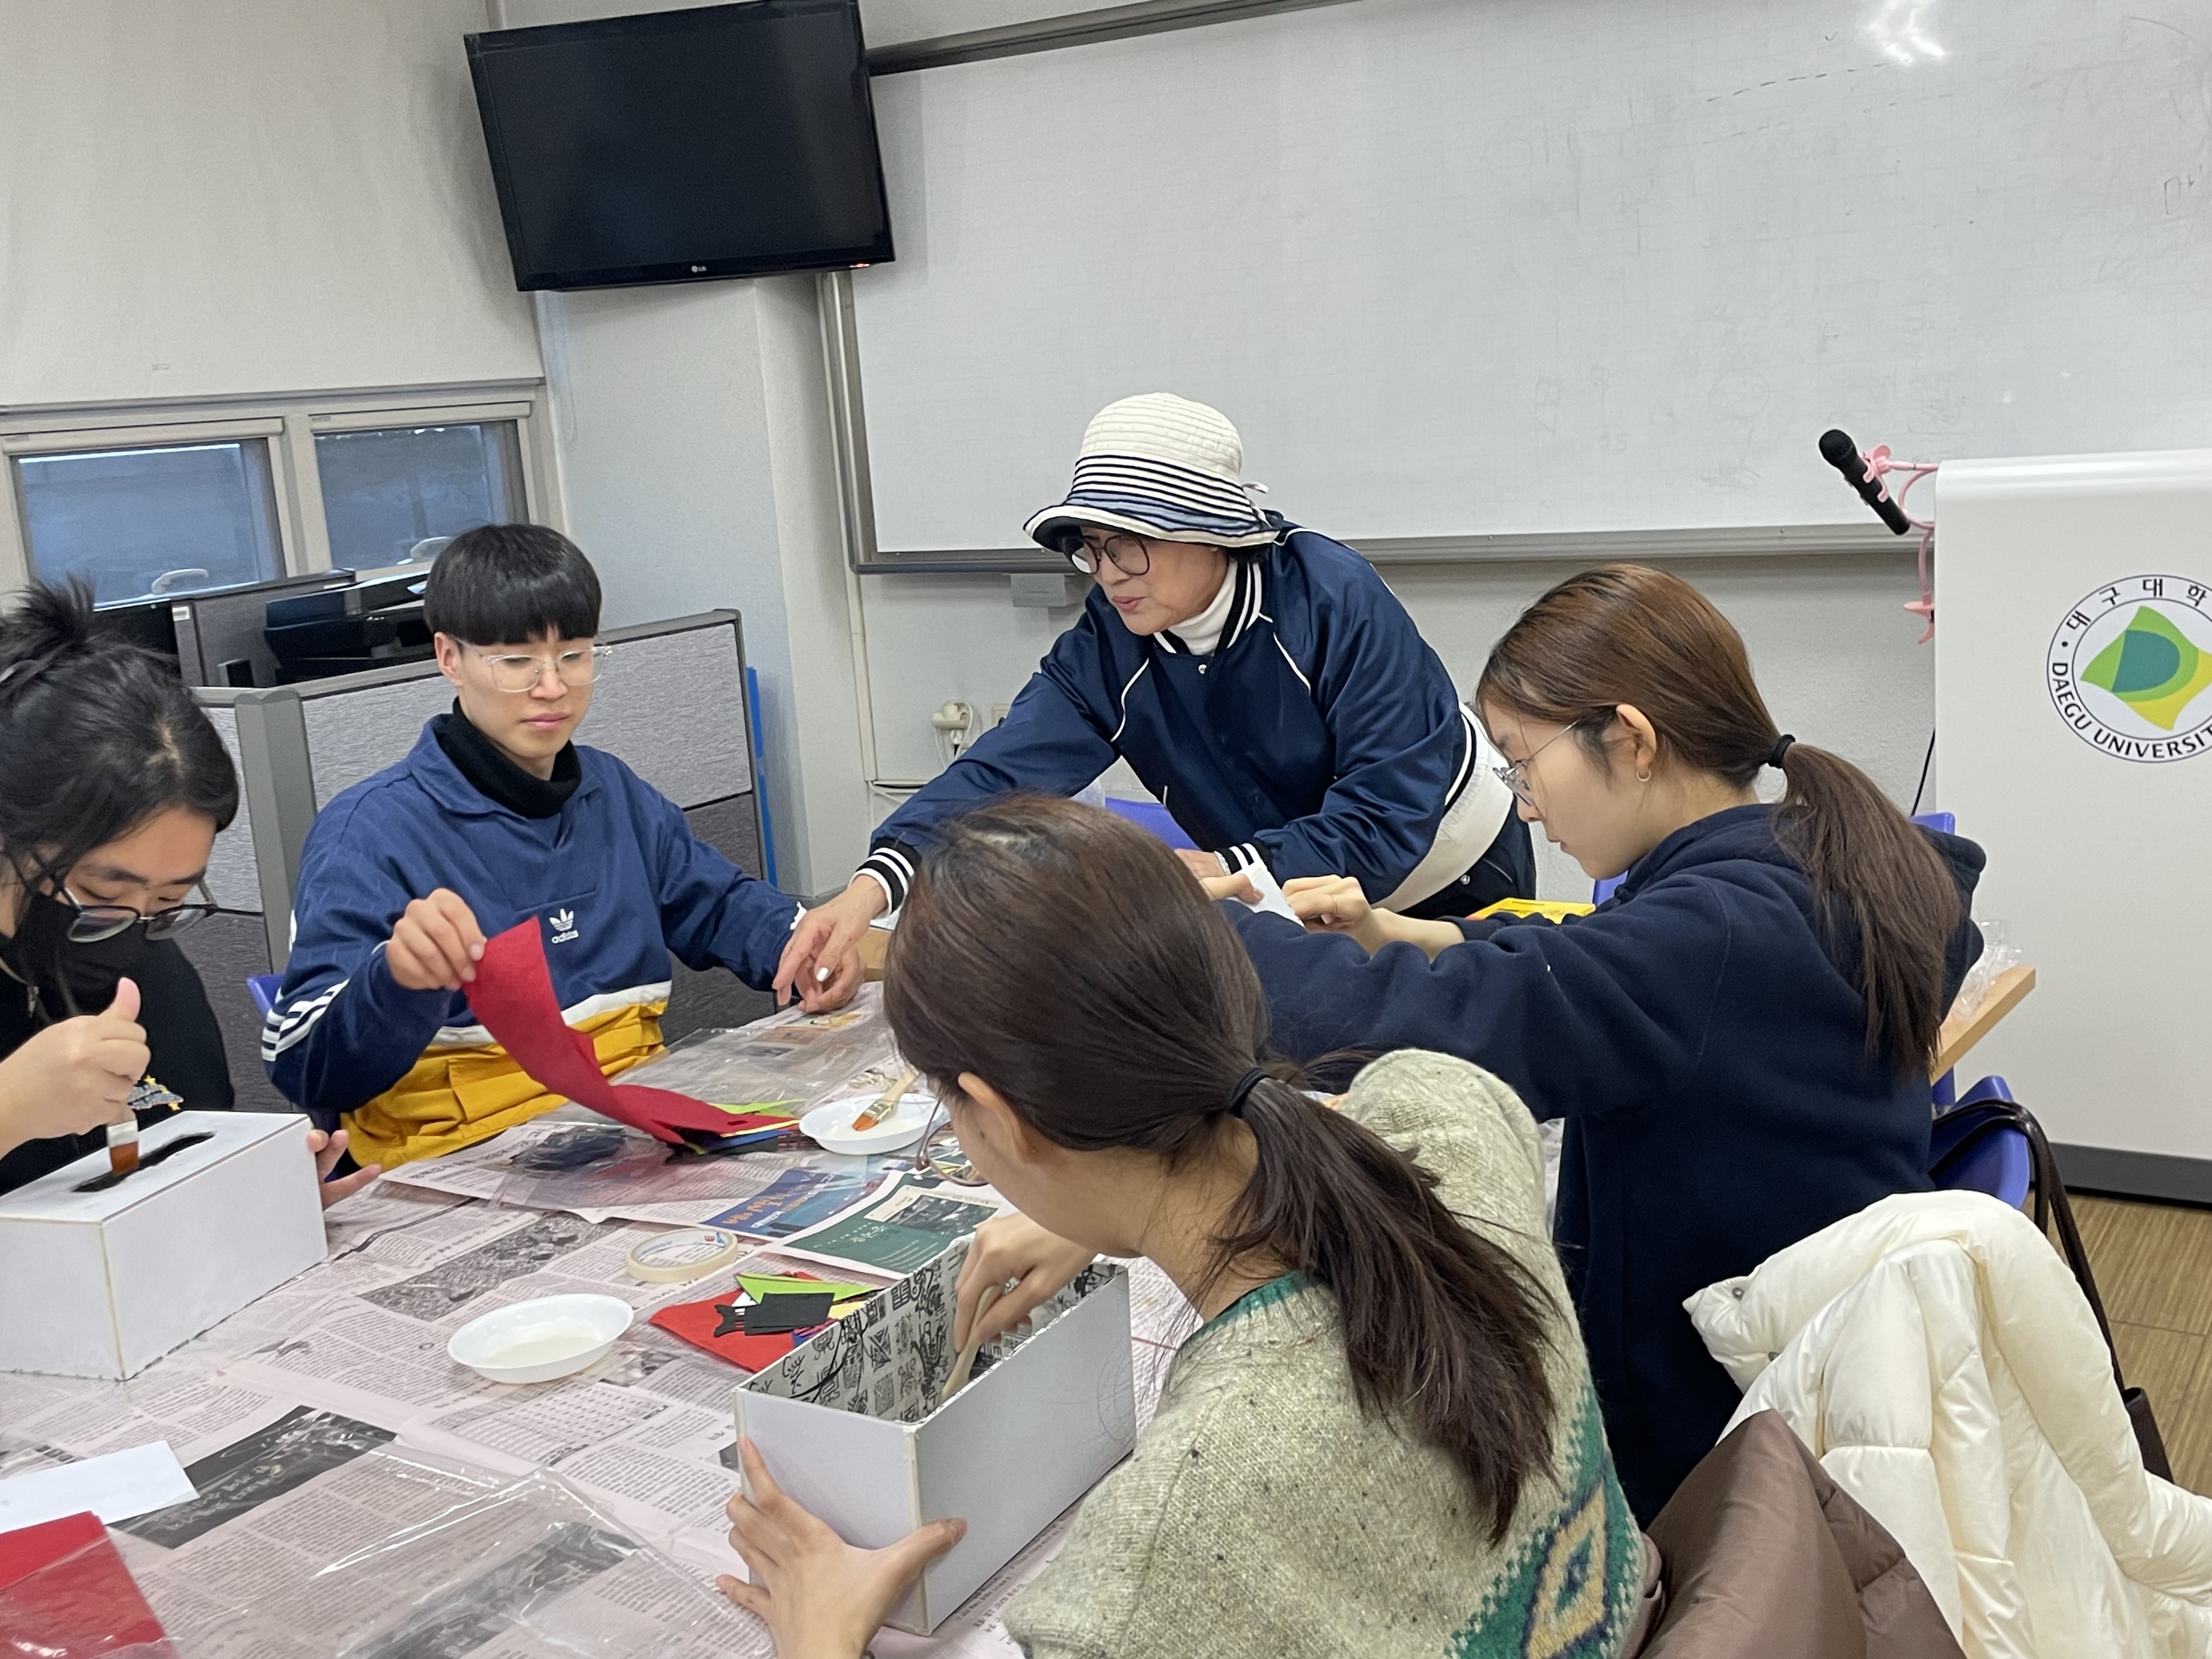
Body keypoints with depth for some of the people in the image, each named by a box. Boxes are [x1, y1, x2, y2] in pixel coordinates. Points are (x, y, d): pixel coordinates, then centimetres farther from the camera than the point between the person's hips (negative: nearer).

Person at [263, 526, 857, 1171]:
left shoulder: (615, 793, 16)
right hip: (467, 1156, -3)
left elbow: (720, 904, 31)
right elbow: (306, 1070, -12)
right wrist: (397, 978, -32)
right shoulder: (371, 829, -6)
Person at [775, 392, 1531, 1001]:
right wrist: (869, 889, -46)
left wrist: (1227, 871, -46)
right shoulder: (1107, 646, -17)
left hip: (1455, 881, -3)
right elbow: (1003, 771, -31)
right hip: (1291, 906, 4)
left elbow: (1390, 812, -35)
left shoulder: (1335, 598, -31)